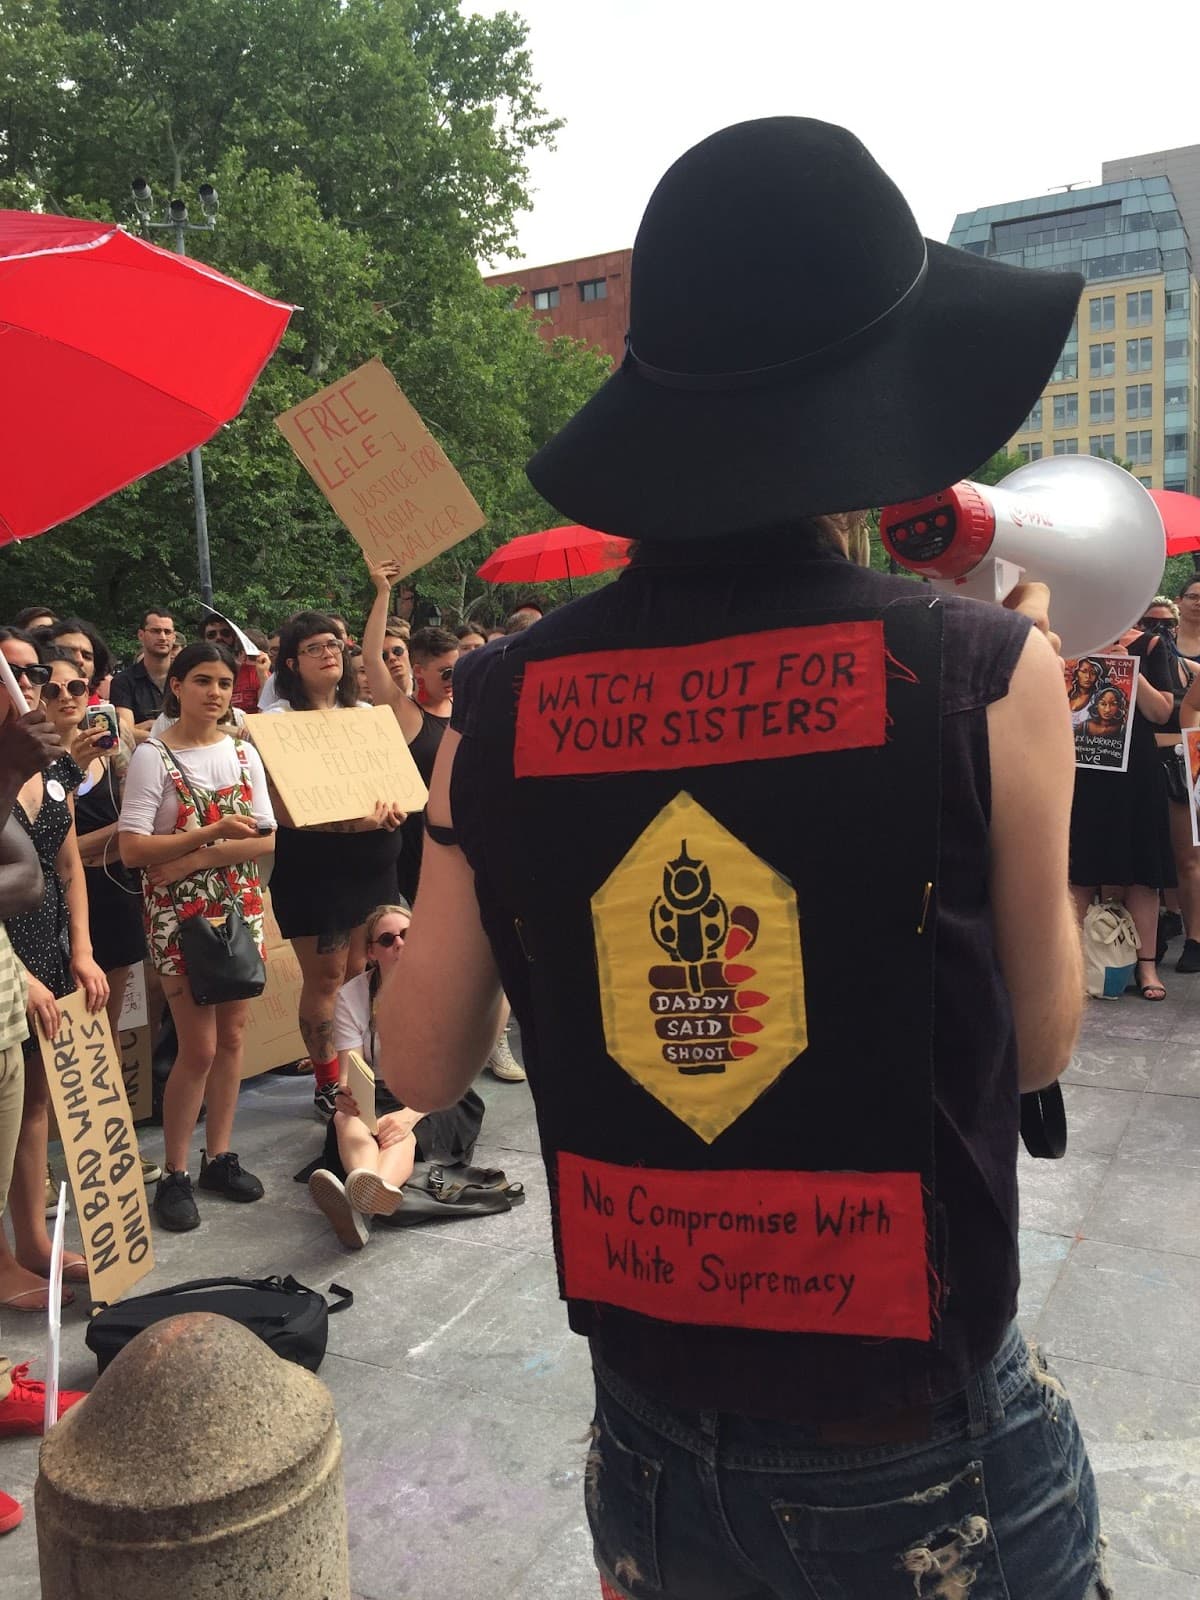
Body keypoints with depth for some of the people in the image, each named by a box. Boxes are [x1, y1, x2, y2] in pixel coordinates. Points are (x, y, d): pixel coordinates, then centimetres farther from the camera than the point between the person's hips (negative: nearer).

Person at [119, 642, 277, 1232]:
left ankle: (219, 1155, 23)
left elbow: (267, 840, -1)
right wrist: (215, 833, -18)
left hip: (239, 908, 5)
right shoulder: (153, 757, -7)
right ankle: (174, 1175, 11)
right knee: (200, 1047, -4)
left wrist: (196, 859, -14)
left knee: (231, 1035, 9)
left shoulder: (243, 753, 5)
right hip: (178, 916, -4)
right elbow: (132, 849, -15)